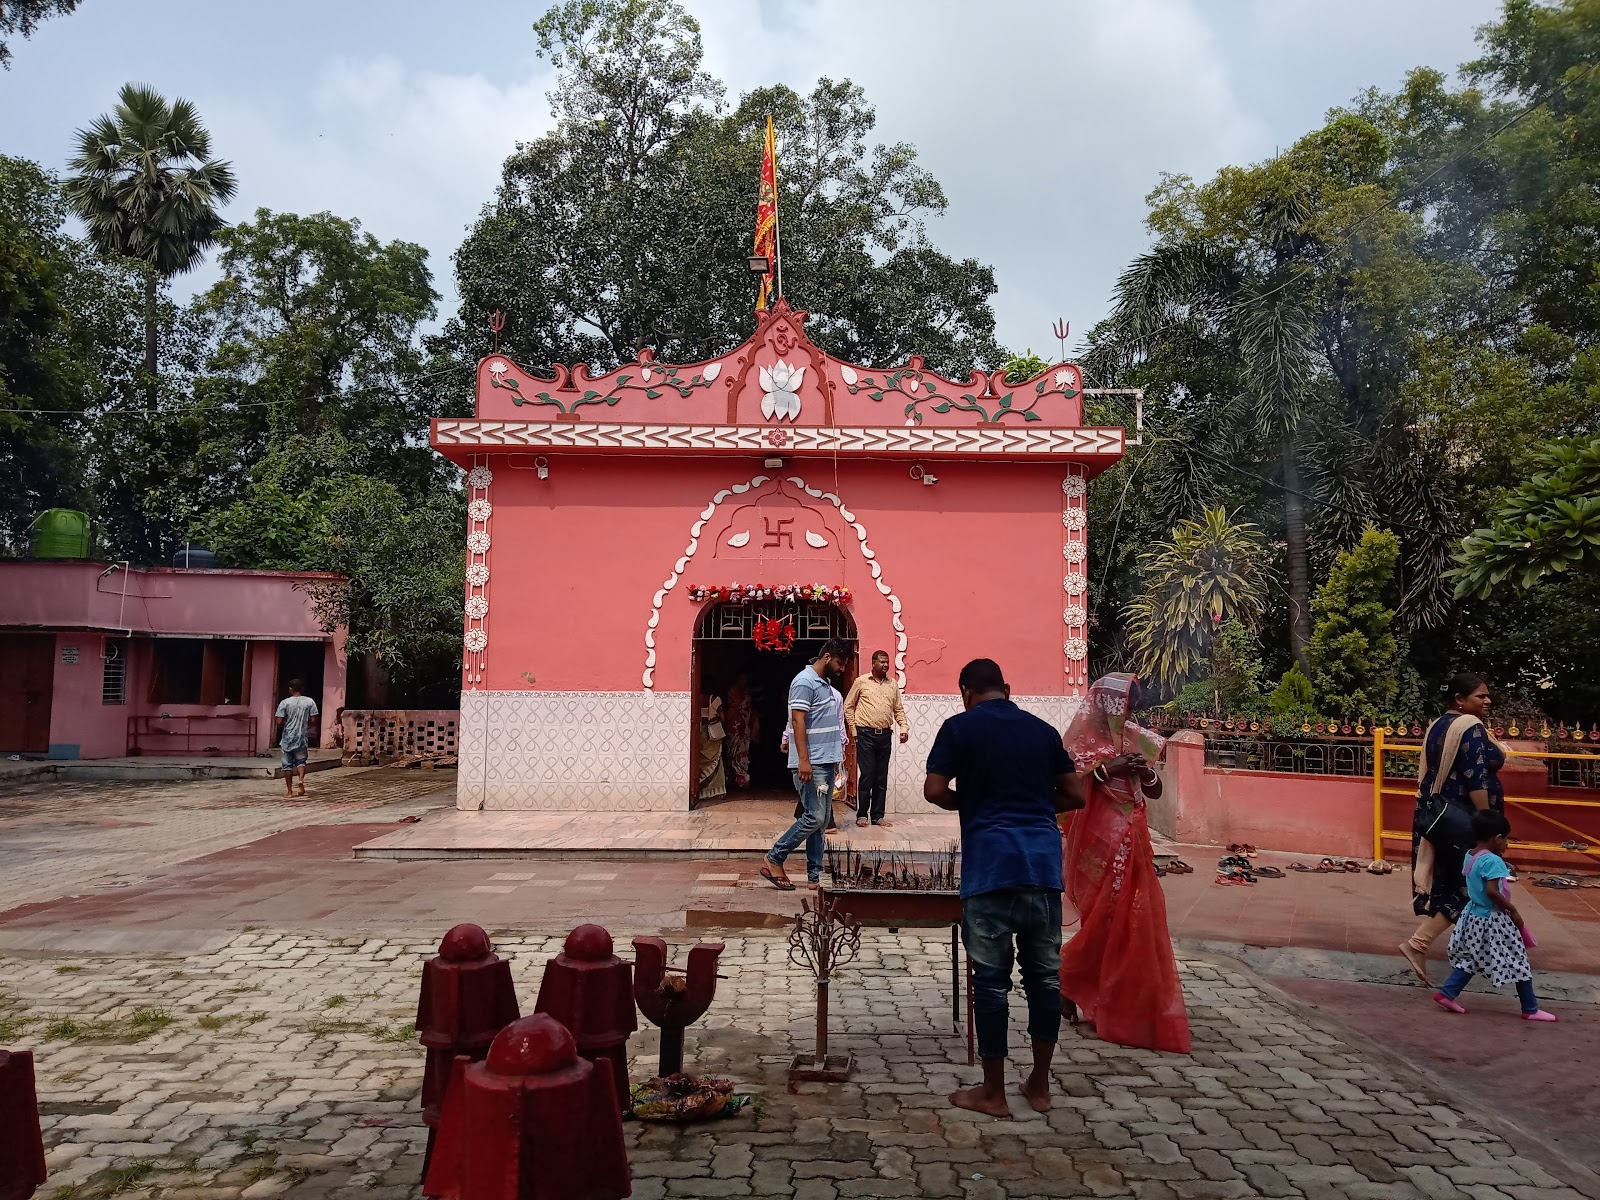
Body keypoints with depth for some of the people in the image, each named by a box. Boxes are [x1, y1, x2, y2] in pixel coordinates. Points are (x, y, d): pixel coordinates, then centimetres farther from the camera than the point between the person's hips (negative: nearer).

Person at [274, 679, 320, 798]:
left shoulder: (285, 702, -6)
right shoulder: (310, 701, -2)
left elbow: (279, 722, -10)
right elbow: (313, 720, -4)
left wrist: (283, 728, 12)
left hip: (287, 738, -1)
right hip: (302, 738, 1)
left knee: (287, 764, 8)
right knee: (301, 761, 15)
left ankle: (290, 790, 9)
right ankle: (301, 779, -13)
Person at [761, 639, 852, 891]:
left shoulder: (826, 685, 17)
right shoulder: (804, 682, -11)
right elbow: (798, 721, -19)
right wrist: (803, 759, -25)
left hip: (826, 763, 9)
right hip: (811, 764, -9)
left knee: (821, 819, 8)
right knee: (814, 817, -11)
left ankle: (815, 876, 11)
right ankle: (773, 860, 1)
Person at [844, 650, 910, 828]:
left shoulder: (893, 684, 10)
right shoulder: (861, 681, -1)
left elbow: (898, 709, 14)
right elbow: (848, 706, 4)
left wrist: (904, 727, -1)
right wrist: (854, 729, -1)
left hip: (885, 735, 4)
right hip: (866, 735, -4)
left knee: (882, 777, 7)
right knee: (867, 775, -5)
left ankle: (877, 816, 14)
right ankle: (862, 815, 6)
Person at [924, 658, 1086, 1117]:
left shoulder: (960, 727, 2)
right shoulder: (1043, 730, 13)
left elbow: (934, 791, -6)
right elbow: (1076, 795, 15)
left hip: (991, 864, -4)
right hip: (1044, 860, 4)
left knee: (991, 978, 4)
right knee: (1045, 974, 13)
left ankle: (993, 1092, 13)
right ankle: (1039, 1085, 24)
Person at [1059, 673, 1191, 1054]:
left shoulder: (1134, 738, 12)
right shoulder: (1083, 734, -6)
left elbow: (1155, 793, 13)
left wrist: (1147, 773, -8)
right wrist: (1107, 768, -22)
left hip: (1132, 841, 6)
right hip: (1099, 840, -6)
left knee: (1138, 918, 8)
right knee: (1105, 919, -3)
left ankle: (1128, 1004, 21)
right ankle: (1068, 980, 17)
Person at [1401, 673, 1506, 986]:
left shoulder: (1437, 726, 13)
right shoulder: (1470, 727, -14)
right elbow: (1476, 780, -20)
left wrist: (1432, 812, 19)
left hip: (1433, 813, 9)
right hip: (1462, 818, -9)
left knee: (1441, 883, 11)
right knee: (1467, 887, -1)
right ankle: (1417, 944, -7)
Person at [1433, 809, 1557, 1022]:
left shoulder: (1470, 857, 5)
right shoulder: (1493, 861, -22)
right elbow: (1492, 891, -29)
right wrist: (1513, 910, -18)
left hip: (1474, 916, 8)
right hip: (1493, 921, -8)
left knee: (1470, 960, 16)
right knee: (1518, 963, 7)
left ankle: (1446, 993, 12)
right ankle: (1531, 1010, 17)